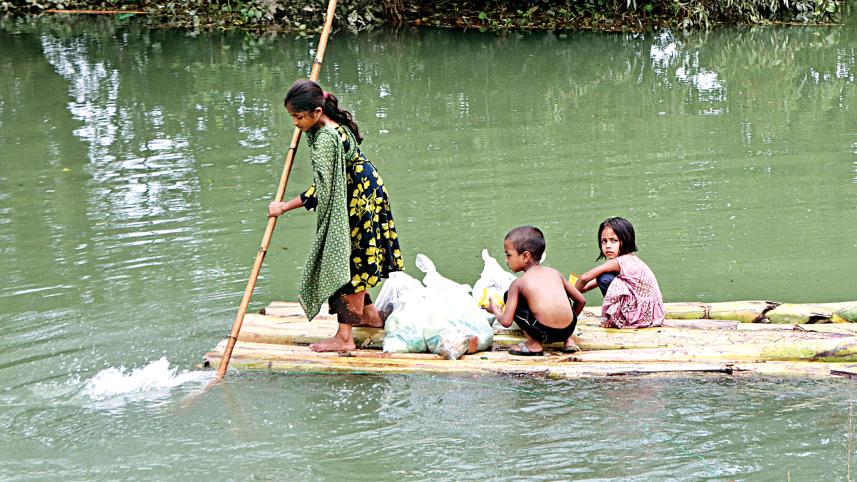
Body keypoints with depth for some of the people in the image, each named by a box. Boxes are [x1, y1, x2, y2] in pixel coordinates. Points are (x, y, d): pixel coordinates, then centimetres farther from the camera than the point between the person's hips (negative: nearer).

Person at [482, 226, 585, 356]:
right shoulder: (554, 273, 15)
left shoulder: (519, 283, 3)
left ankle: (533, 344, 10)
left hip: (544, 333, -5)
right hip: (569, 329, 5)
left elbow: (506, 322, 0)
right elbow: (581, 301, 18)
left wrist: (494, 310, 23)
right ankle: (568, 341, 26)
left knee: (509, 296, 11)